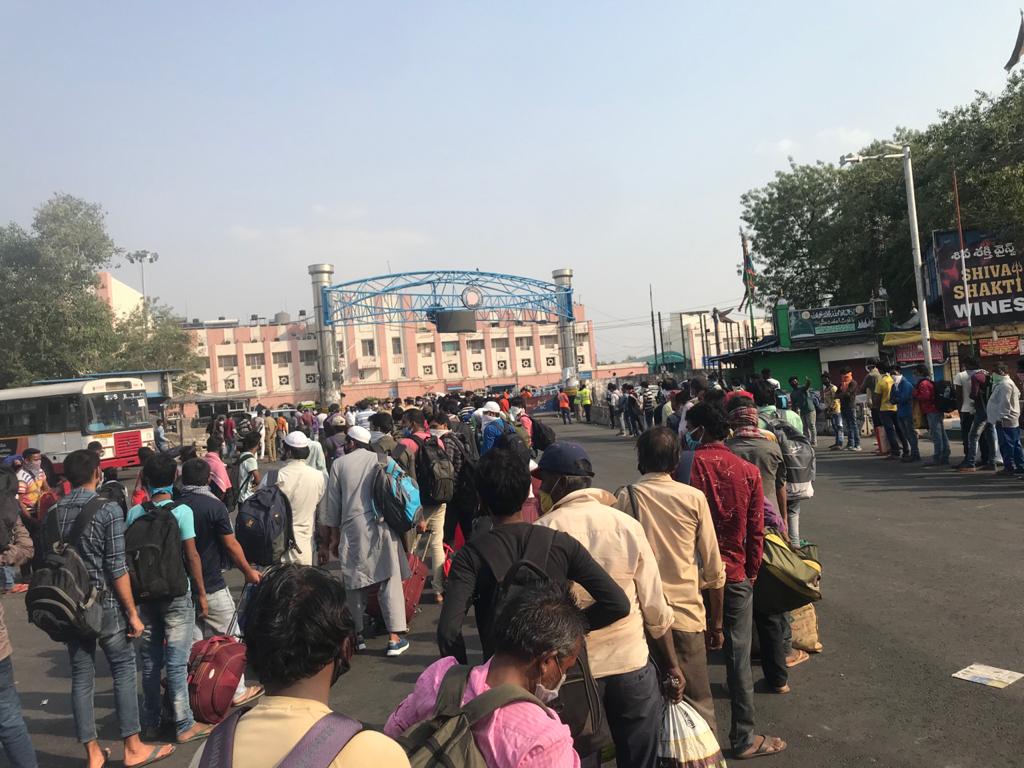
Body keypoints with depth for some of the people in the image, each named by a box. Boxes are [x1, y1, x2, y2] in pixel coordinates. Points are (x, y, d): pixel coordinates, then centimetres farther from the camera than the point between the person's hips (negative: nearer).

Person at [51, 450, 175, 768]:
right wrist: (132, 612, -9)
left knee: (81, 677, 11)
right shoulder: (108, 509, -14)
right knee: (124, 672, 7)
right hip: (105, 605, -5)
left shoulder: (53, 513, 3)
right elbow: (117, 568, -15)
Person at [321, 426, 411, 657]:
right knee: (389, 580, 0)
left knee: (354, 583, 10)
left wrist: (334, 536, 17)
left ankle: (356, 635, 19)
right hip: (381, 525, 0)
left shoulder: (339, 463, 7)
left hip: (352, 527, 0)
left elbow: (333, 503, 9)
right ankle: (395, 637, 0)